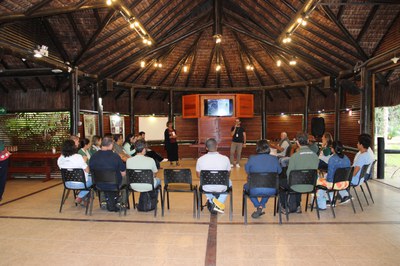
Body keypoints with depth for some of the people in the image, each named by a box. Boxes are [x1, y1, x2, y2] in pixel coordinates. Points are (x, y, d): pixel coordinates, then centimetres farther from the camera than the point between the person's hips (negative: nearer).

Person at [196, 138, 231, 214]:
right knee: (229, 182, 34)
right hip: (221, 188, -1)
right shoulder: (225, 158, -16)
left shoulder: (200, 159, -14)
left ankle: (211, 200, 21)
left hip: (206, 188, 2)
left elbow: (198, 176, 1)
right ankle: (219, 204, 19)